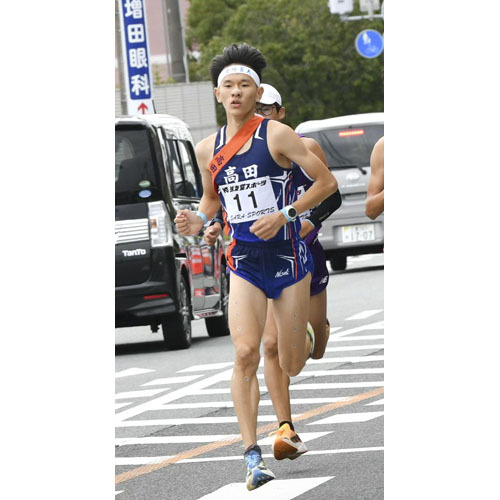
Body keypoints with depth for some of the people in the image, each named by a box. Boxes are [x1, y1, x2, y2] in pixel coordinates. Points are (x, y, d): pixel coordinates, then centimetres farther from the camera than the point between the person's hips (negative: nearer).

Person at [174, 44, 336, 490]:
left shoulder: (277, 135, -9)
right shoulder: (208, 149, 5)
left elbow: (326, 182, -6)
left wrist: (285, 215, -16)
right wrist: (200, 220, 1)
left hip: (288, 256, -2)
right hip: (244, 262, 2)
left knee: (291, 366, 7)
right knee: (246, 353, -19)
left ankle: (305, 340, 48)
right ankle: (253, 456, -17)